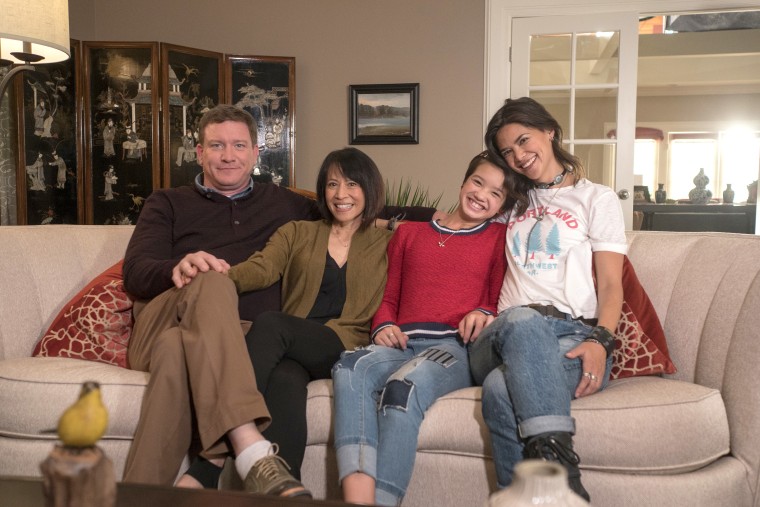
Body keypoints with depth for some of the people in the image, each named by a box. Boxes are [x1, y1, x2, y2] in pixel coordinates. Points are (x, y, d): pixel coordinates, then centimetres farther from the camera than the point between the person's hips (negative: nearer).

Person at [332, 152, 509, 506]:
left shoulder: (499, 239, 19)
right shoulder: (408, 233, 28)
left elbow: (502, 303, 14)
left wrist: (485, 314, -9)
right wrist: (384, 326, 5)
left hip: (456, 345, -3)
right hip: (403, 342, 3)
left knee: (404, 385, -37)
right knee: (349, 368, -33)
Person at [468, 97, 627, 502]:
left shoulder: (596, 198, 18)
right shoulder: (512, 203, 31)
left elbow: (611, 286, 6)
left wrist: (600, 341, -14)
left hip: (574, 334, -2)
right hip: (507, 335, 2)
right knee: (523, 320, -40)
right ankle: (560, 472, -52)